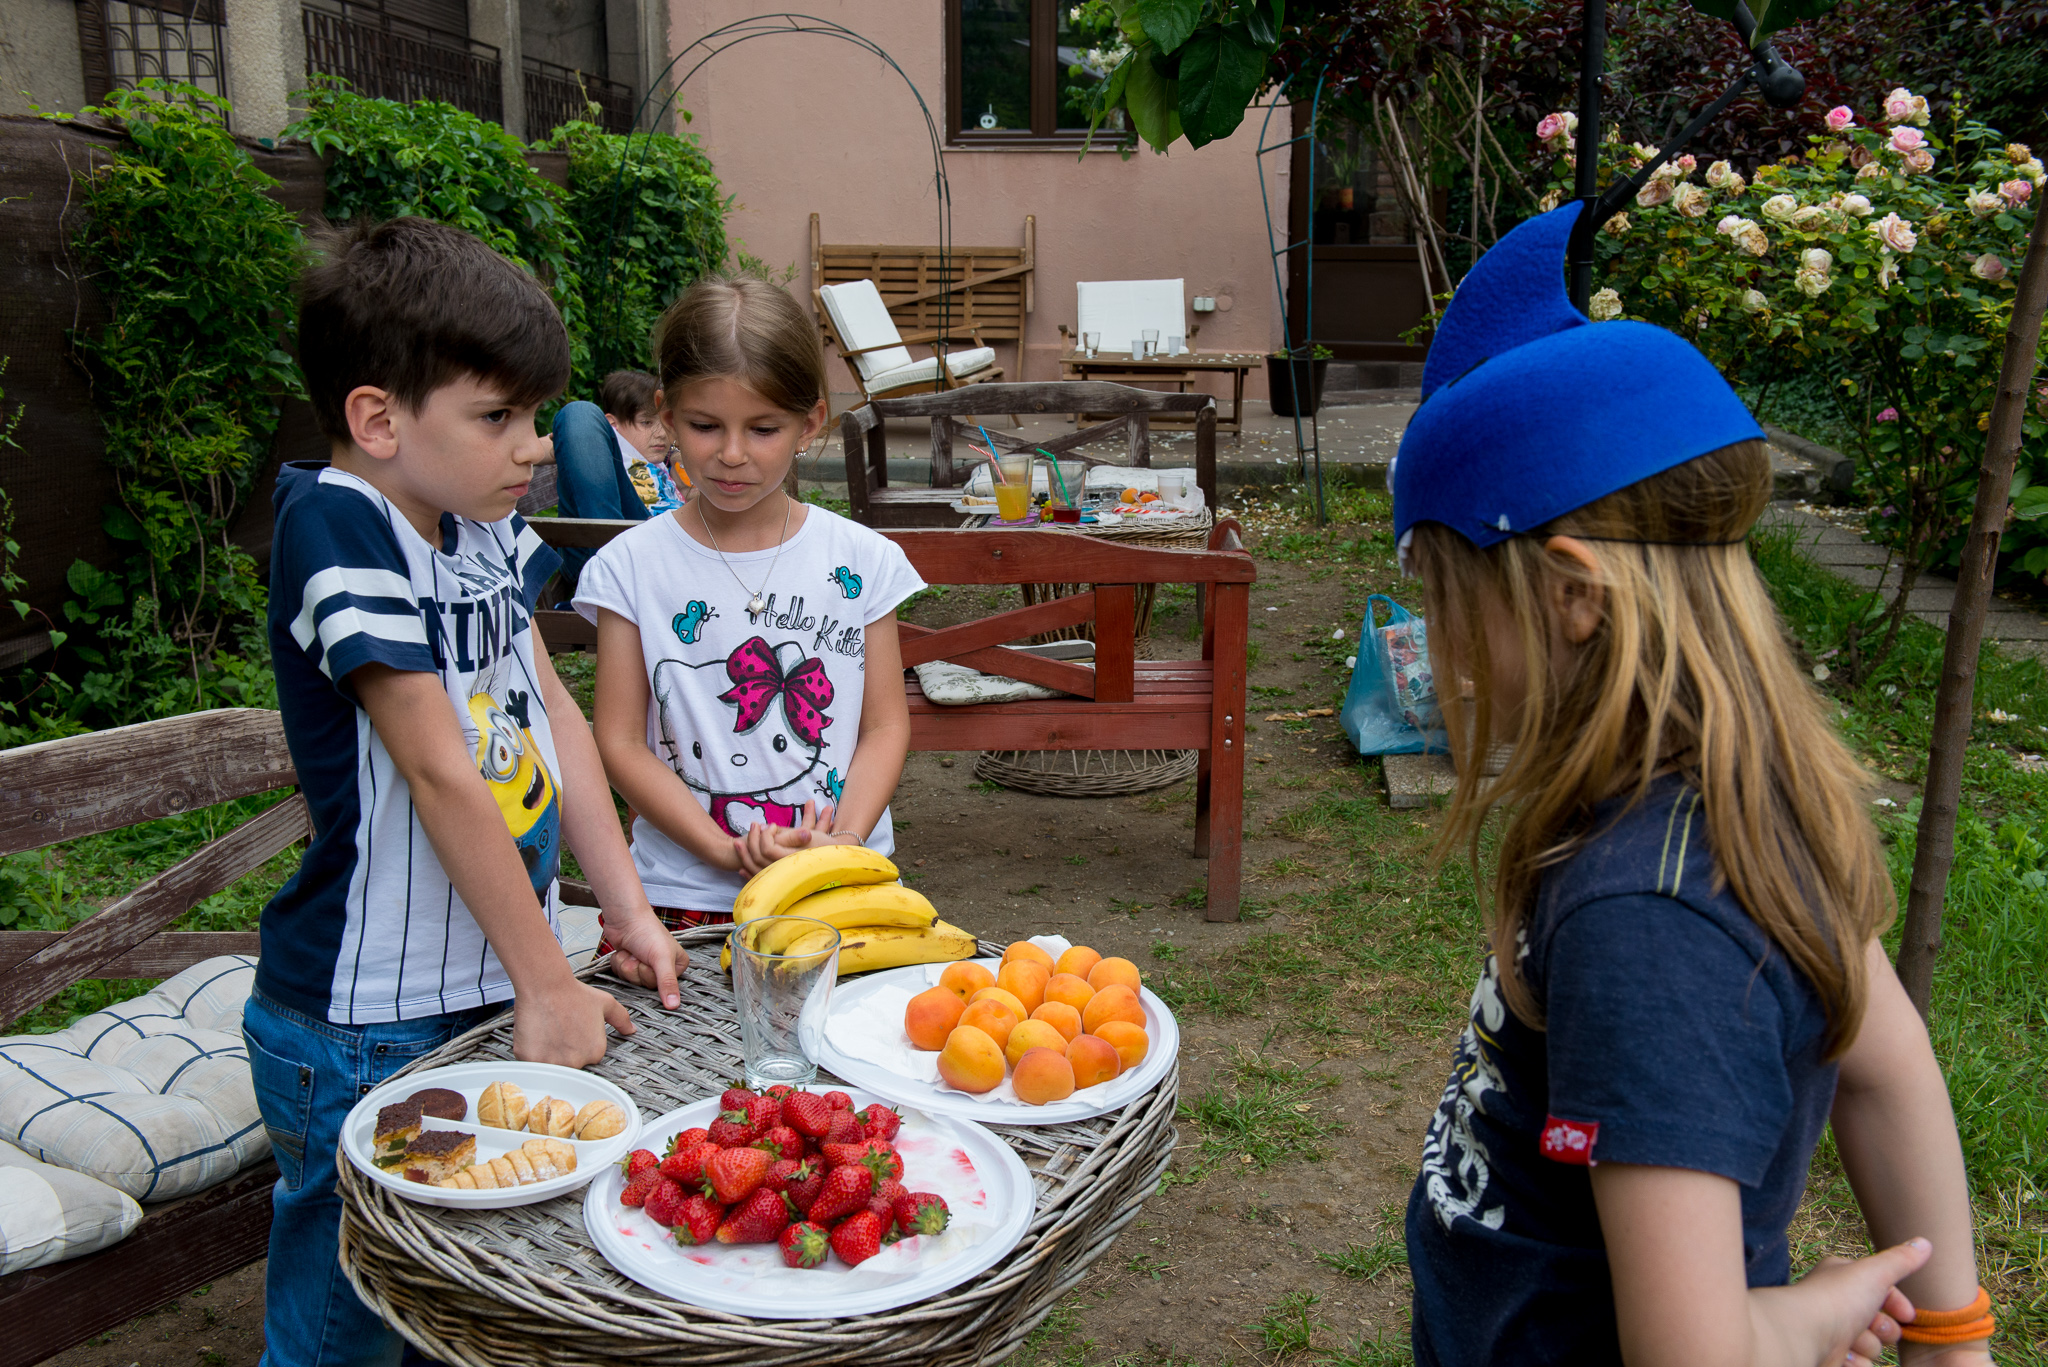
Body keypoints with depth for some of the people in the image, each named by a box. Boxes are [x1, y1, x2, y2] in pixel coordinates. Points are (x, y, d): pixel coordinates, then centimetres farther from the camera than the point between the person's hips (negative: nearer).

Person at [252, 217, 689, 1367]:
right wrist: (549, 986, -18)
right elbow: (442, 775, -22)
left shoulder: (483, 520, 3)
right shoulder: (340, 530, -20)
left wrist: (628, 910, 4)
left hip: (494, 992, 7)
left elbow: (552, 712, 8)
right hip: (365, 1029, -7)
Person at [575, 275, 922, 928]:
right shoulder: (631, 567, 1)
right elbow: (621, 741, -1)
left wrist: (845, 842, -11)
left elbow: (886, 725, 6)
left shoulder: (862, 560, 3)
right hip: (685, 894, 0)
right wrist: (729, 852, -12)